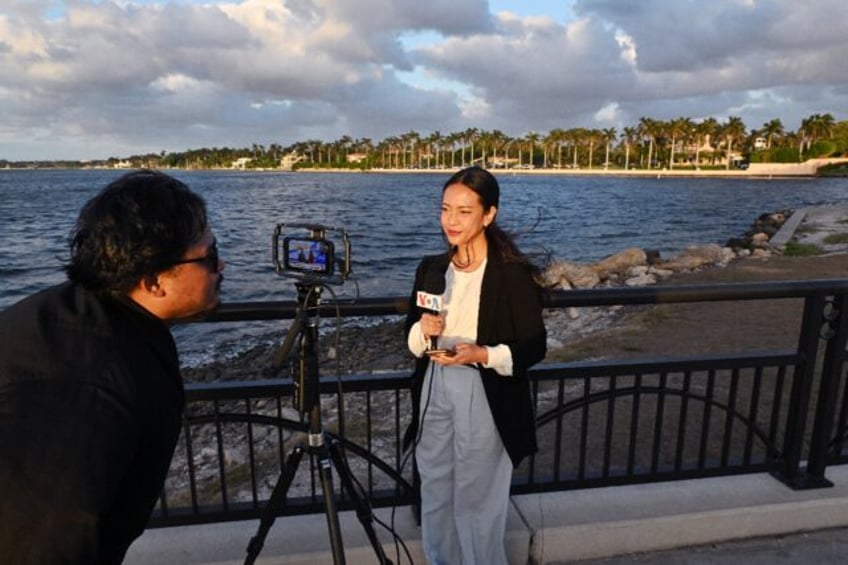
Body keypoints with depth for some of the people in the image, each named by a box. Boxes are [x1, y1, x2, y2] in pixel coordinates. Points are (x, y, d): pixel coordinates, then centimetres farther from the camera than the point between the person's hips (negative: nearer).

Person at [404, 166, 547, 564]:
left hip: (485, 401, -5)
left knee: (478, 504, 11)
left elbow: (533, 348, -9)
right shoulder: (430, 268, 3)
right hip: (434, 393, 5)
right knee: (434, 497, 20)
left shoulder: (515, 274, -13)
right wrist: (423, 331, -13)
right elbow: (411, 339, 10)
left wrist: (483, 354, -24)